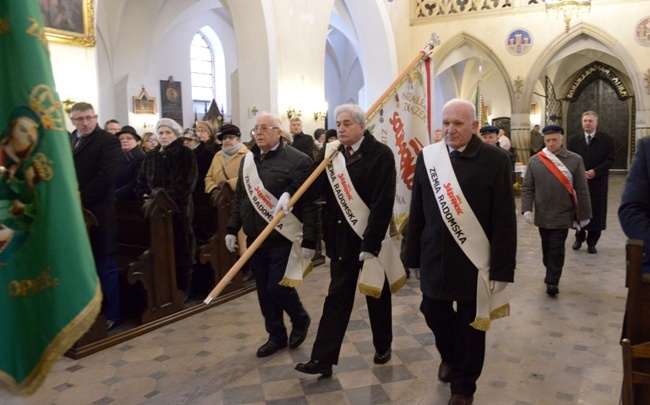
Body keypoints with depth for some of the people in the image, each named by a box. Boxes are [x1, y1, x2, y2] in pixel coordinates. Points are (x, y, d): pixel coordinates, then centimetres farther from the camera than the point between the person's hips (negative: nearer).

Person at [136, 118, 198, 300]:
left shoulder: (186, 154, -1)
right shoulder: (151, 156, 16)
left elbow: (187, 183, -11)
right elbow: (142, 180, 15)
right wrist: (145, 194, -4)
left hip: (179, 208, -4)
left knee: (180, 248, 2)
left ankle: (183, 287, 13)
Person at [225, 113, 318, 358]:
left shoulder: (297, 160, -12)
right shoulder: (248, 160, 10)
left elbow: (309, 204, -15)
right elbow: (240, 198, 16)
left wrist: (309, 240, -18)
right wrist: (232, 228, 11)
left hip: (283, 240, -6)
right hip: (255, 240, 7)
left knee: (278, 288, -4)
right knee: (264, 291, 11)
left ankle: (301, 320, 26)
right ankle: (276, 336, 29)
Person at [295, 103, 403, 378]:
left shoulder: (380, 154, -13)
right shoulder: (330, 152, 3)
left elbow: (383, 203, -18)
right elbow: (315, 188, -1)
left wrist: (371, 243, -21)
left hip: (371, 239, -3)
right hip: (341, 238, 4)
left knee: (377, 295, 15)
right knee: (337, 296, 7)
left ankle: (383, 346, 36)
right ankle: (323, 358, 10)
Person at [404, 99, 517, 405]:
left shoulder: (495, 160, -8)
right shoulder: (427, 157, 1)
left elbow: (504, 220, -8)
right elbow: (417, 212, 6)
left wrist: (502, 268, -10)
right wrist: (414, 256, 6)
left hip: (474, 261, -3)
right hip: (435, 258, 3)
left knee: (471, 324, 10)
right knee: (433, 313, 14)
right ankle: (450, 355, 47)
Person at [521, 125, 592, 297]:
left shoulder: (575, 160, -4)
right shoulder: (534, 160, 0)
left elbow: (582, 190, -2)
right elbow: (527, 188, 2)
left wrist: (584, 214, -1)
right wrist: (526, 209, -11)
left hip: (563, 214, -2)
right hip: (542, 214, 3)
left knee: (557, 248, -2)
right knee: (546, 247, 15)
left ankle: (553, 281, 5)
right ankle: (551, 274, 35)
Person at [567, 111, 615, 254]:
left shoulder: (607, 139, -1)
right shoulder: (573, 140, 5)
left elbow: (610, 160, -6)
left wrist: (595, 171, -16)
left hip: (597, 182, -1)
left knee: (596, 211, 3)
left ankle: (592, 242, 13)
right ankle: (579, 238, 25)